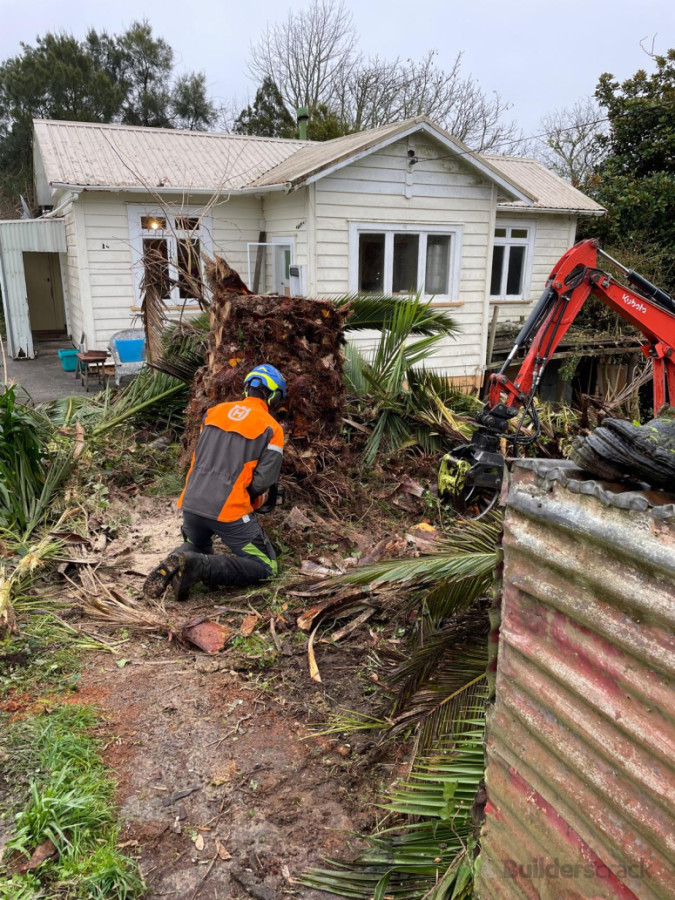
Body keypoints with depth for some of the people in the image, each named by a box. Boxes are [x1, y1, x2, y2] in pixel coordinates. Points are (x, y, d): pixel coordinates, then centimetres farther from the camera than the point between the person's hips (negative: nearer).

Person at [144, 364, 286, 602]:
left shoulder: (215, 411, 12)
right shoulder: (271, 428, -3)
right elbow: (263, 479, -8)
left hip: (191, 503, 6)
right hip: (230, 510, -6)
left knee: (196, 548, 34)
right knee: (265, 567, 5)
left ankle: (173, 563, -1)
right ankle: (199, 567, -16)